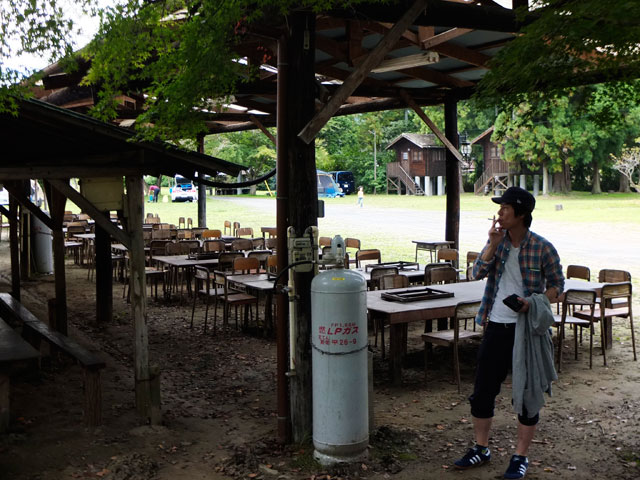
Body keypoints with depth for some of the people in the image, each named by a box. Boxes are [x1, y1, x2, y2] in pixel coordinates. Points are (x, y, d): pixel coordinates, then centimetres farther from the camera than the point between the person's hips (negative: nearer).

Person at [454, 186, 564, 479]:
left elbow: (557, 284, -1)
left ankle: (520, 457, 23)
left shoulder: (542, 248, -9)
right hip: (497, 325, 4)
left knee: (527, 393, 7)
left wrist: (535, 302, -18)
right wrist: (494, 243, -17)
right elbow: (478, 272, -6)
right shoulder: (497, 240, 3)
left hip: (528, 328, -4)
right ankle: (481, 449, 28)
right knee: (483, 389, 10)